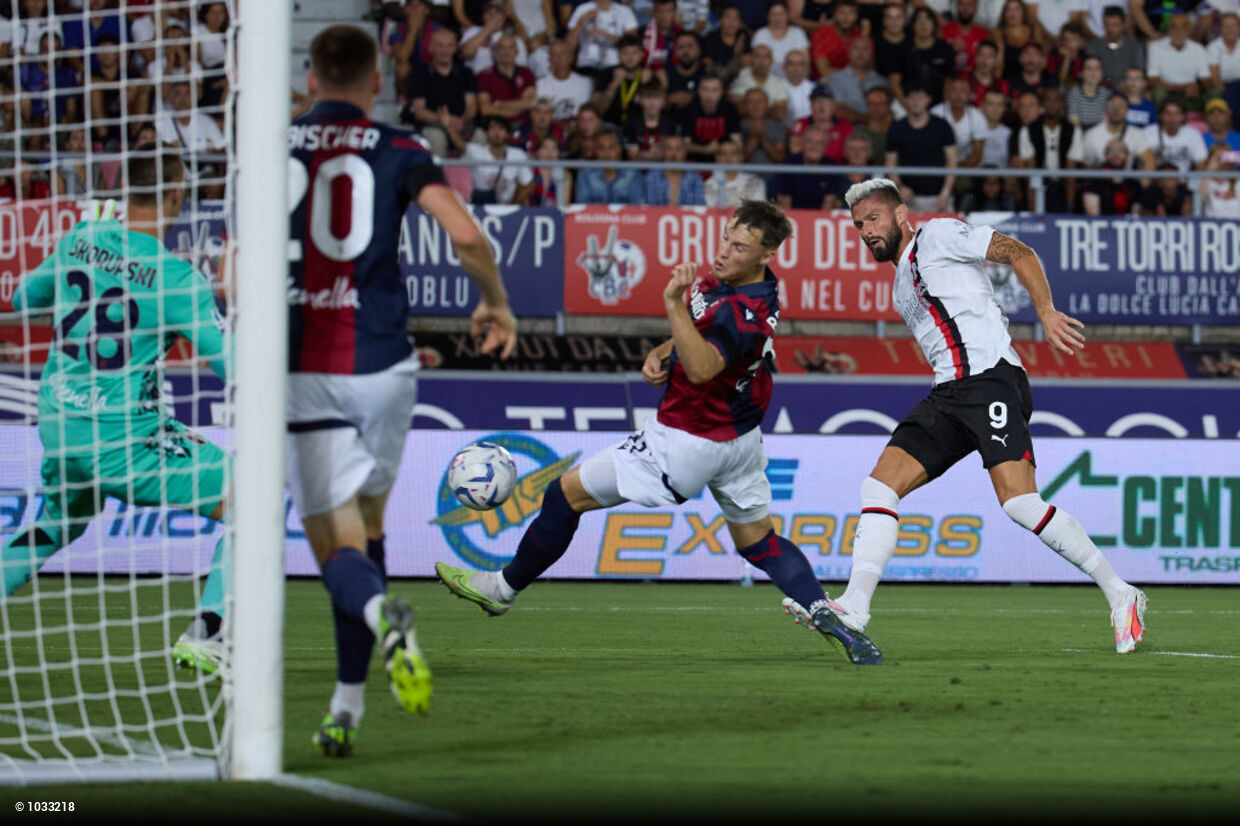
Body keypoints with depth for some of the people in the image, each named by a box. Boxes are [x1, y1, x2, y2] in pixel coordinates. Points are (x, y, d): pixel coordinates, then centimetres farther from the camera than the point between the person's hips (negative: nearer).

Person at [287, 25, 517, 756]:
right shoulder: (398, 153, 1)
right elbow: (466, 235, -13)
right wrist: (497, 302, 6)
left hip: (303, 373, -1)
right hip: (380, 364, 1)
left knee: (338, 547, 0)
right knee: (367, 520, 21)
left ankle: (382, 614, -37)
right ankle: (348, 707, 20)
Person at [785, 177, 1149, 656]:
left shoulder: (938, 236, 2)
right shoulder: (902, 286, 27)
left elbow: (1018, 253, -3)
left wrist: (1047, 313, -13)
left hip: (992, 378, -9)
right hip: (947, 395, 9)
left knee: (1019, 503, -21)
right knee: (879, 487, -6)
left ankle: (1119, 595, -11)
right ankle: (854, 609, -13)